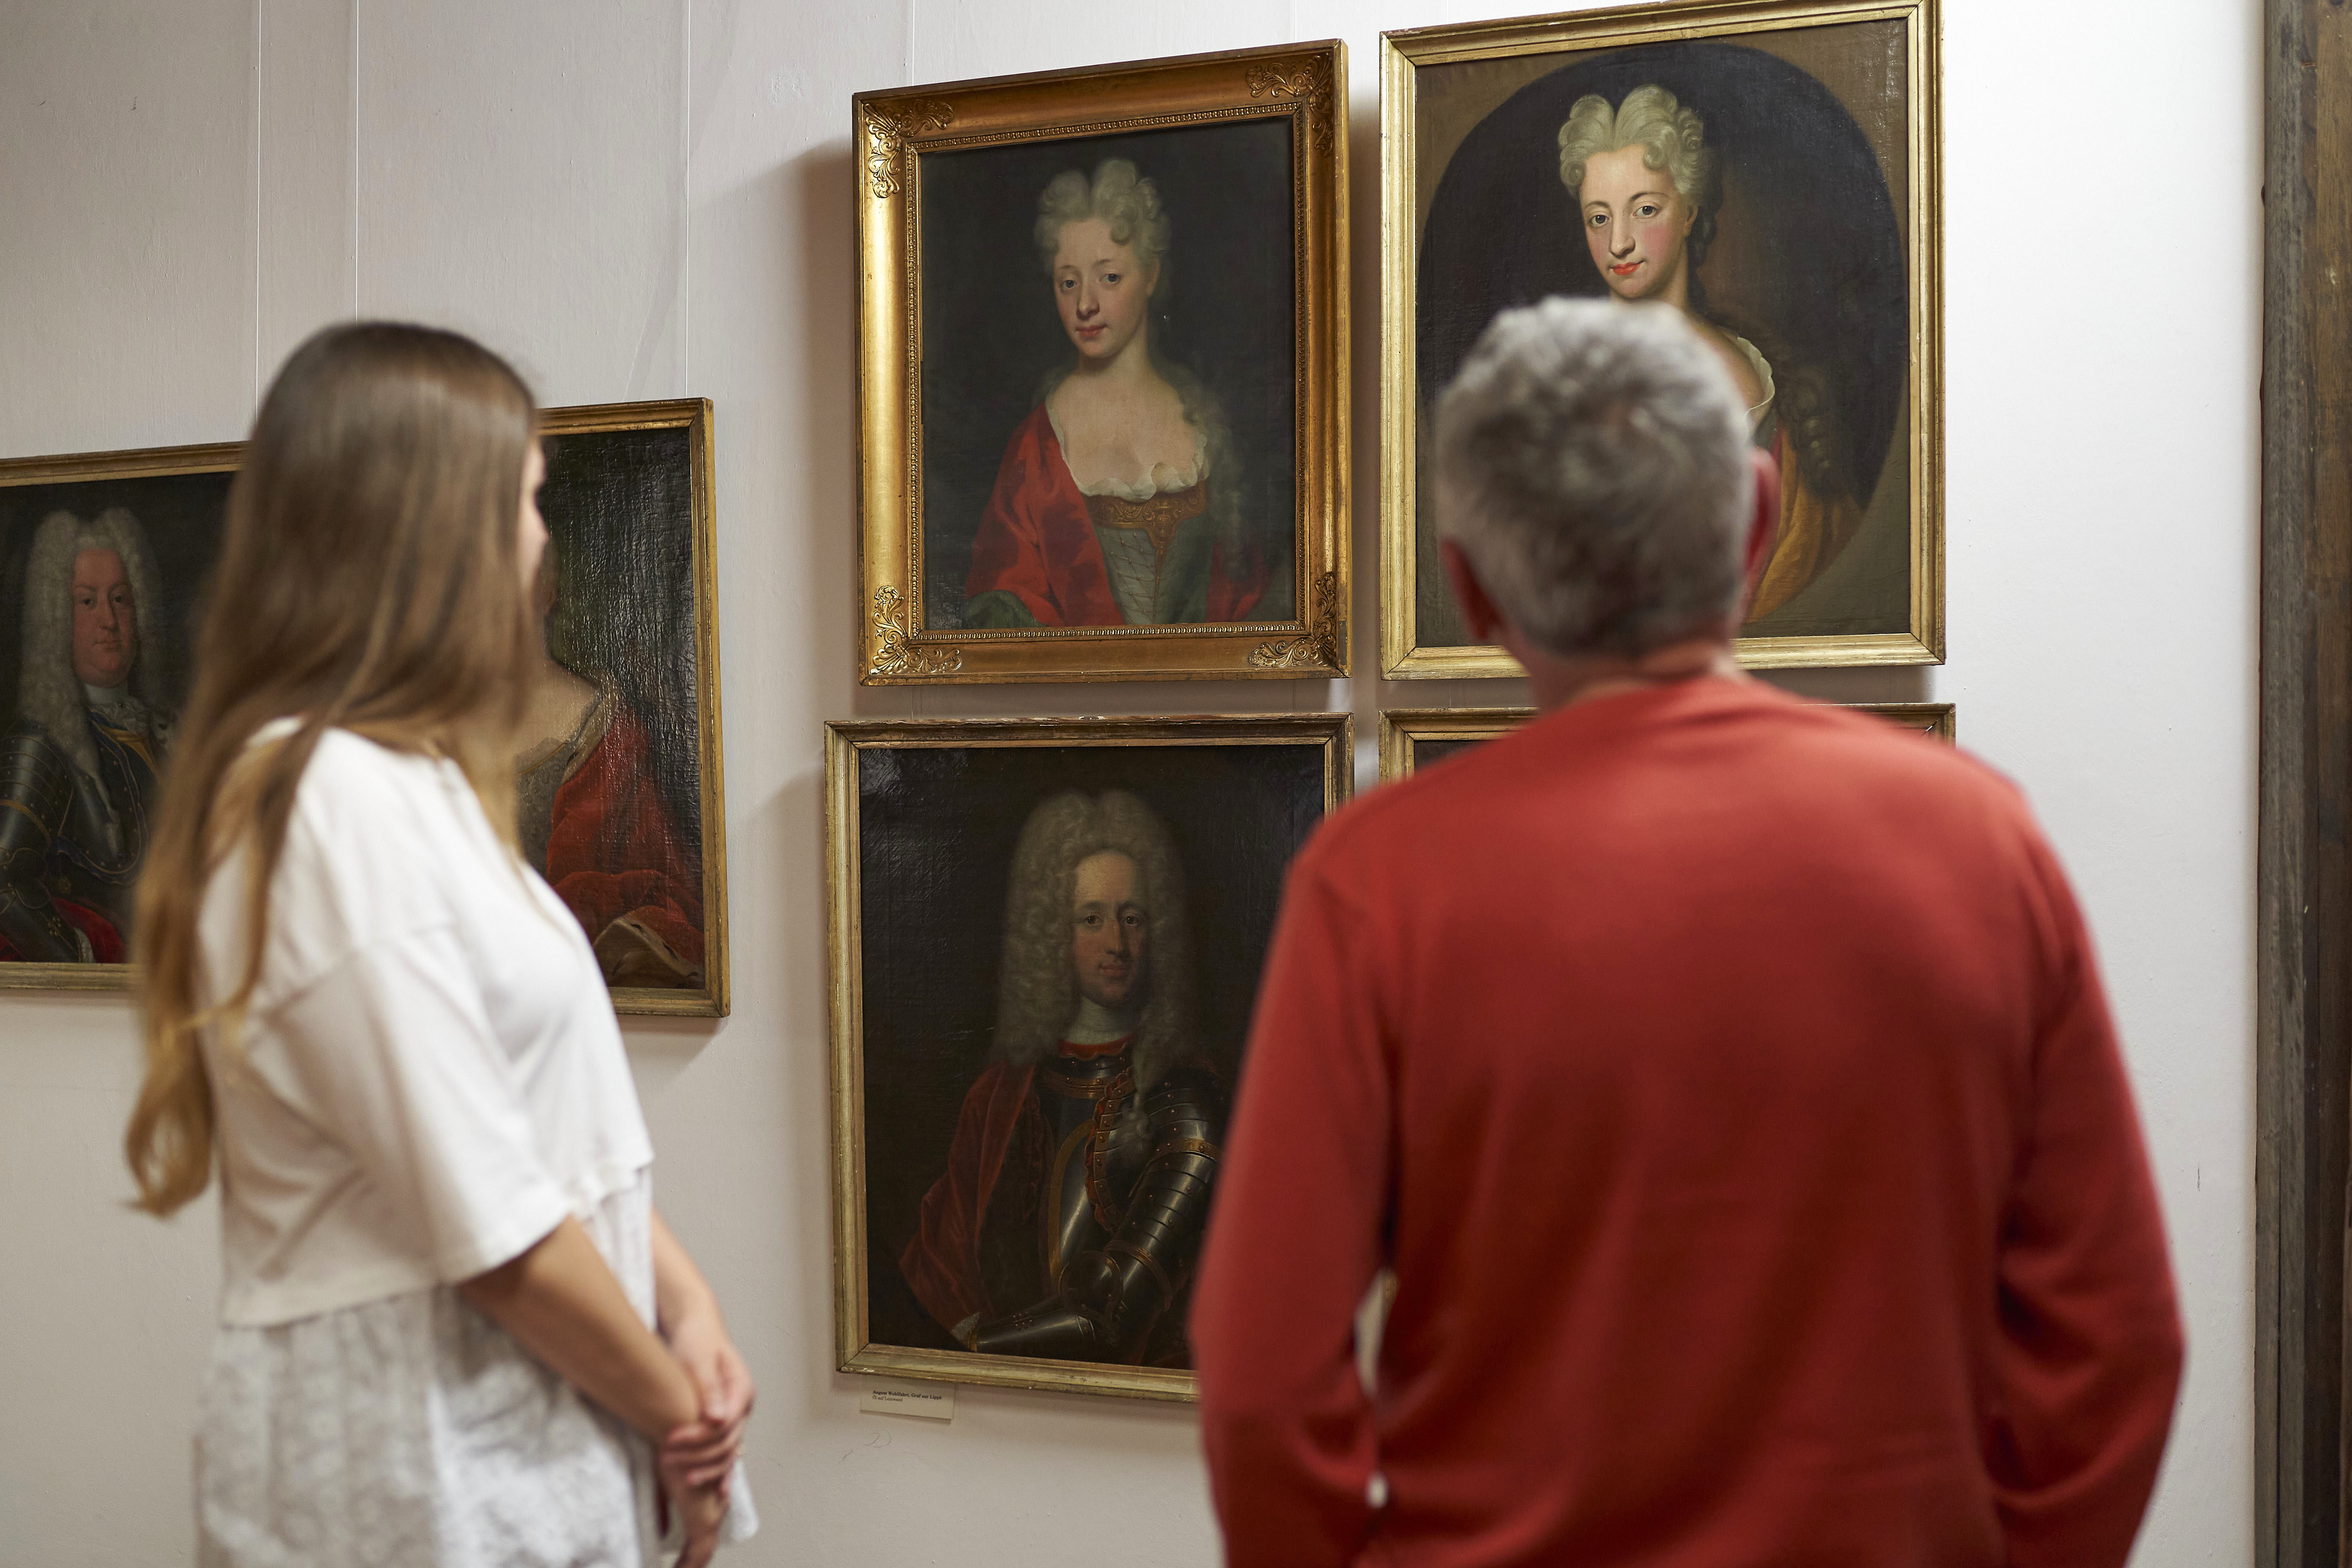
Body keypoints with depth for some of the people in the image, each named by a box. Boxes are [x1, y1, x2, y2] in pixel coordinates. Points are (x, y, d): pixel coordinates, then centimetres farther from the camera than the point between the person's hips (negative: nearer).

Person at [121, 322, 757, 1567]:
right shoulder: (336, 800, -21)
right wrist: (675, 1409, -9)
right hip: (421, 1465, -9)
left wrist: (681, 1298, -1)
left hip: (522, 1436, 9)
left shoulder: (409, 784, 10)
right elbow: (491, 1232, -22)